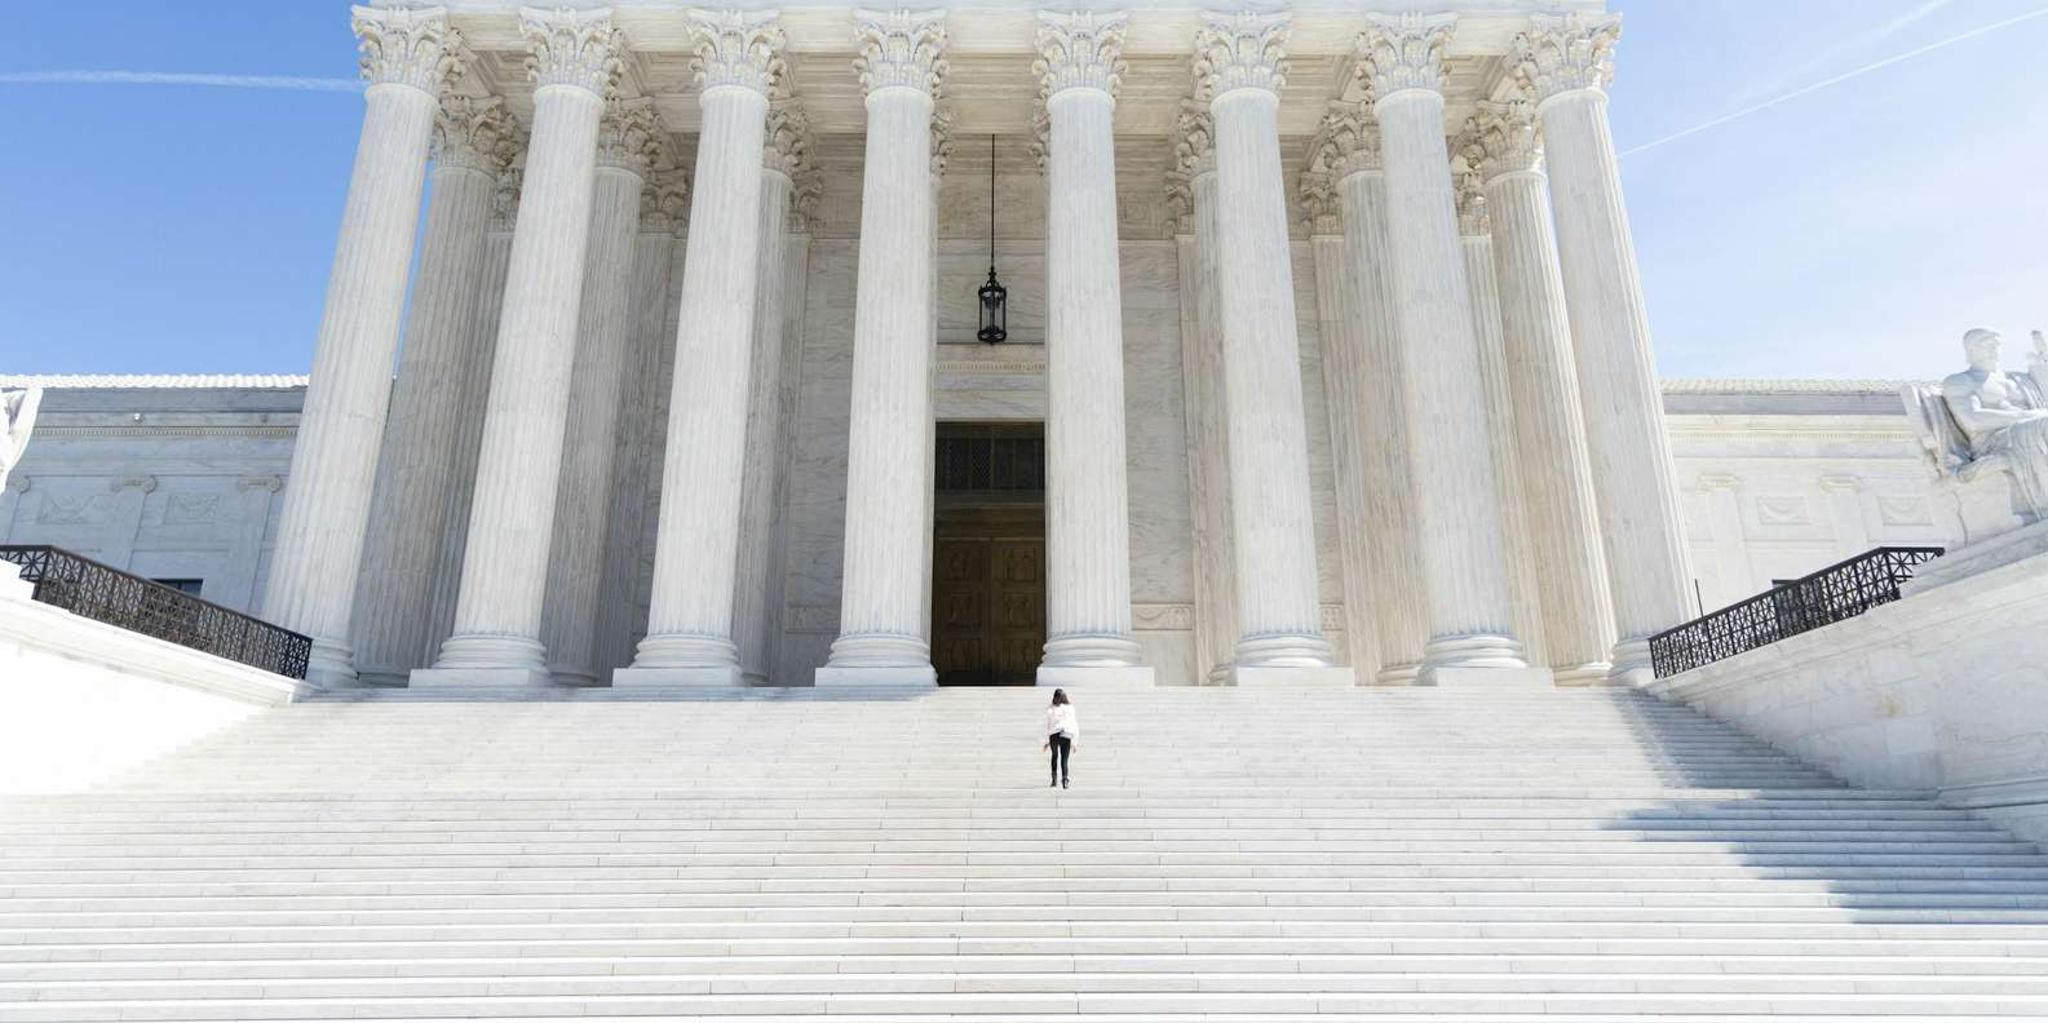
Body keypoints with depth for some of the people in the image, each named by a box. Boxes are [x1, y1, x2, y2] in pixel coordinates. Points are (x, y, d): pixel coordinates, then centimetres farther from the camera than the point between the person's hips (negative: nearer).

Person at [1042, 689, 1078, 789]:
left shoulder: (1050, 710, 3)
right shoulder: (1070, 708, 5)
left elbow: (1047, 726, 4)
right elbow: (1075, 725, 4)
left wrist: (1046, 741, 12)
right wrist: (1074, 742, 9)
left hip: (1054, 735, 0)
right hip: (1066, 736, 0)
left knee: (1055, 756, 24)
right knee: (1064, 759, 4)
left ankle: (1054, 778, 21)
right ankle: (1065, 778, -17)